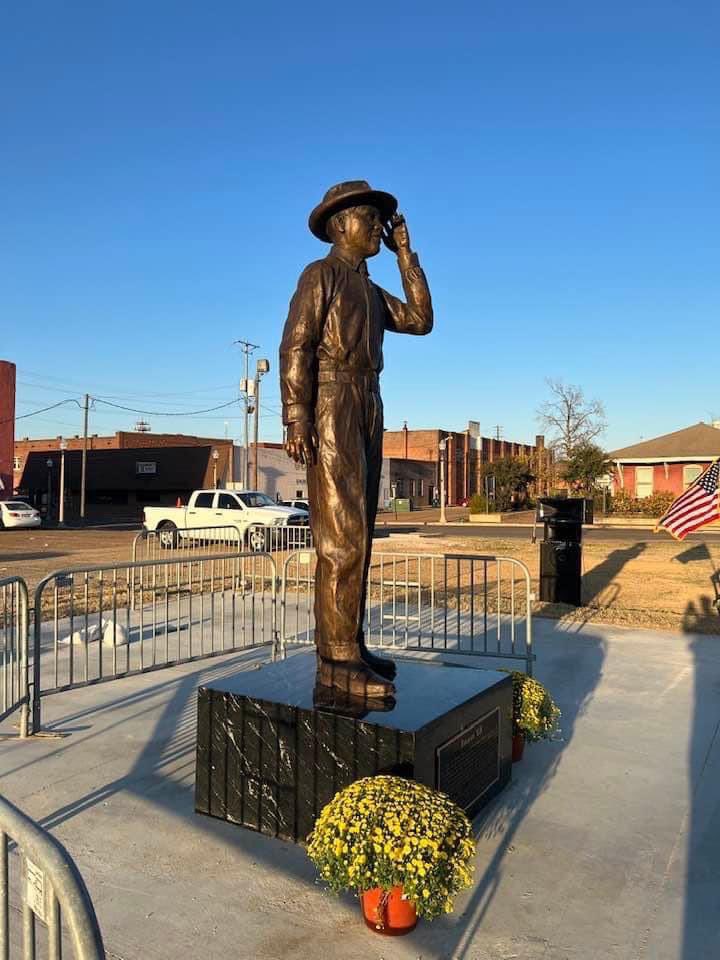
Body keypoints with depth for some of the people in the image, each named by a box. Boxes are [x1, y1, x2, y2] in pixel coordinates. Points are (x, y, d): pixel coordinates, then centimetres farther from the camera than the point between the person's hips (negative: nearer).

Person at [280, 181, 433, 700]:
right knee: (342, 535, -15)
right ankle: (337, 658, -12)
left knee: (355, 533, 5)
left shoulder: (369, 290, 26)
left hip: (366, 410, 9)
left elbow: (421, 320, 15)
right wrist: (296, 418, -21)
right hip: (331, 407, -9)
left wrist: (404, 250, 17)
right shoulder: (320, 273, 1)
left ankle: (346, 647, 9)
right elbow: (295, 346, -10)